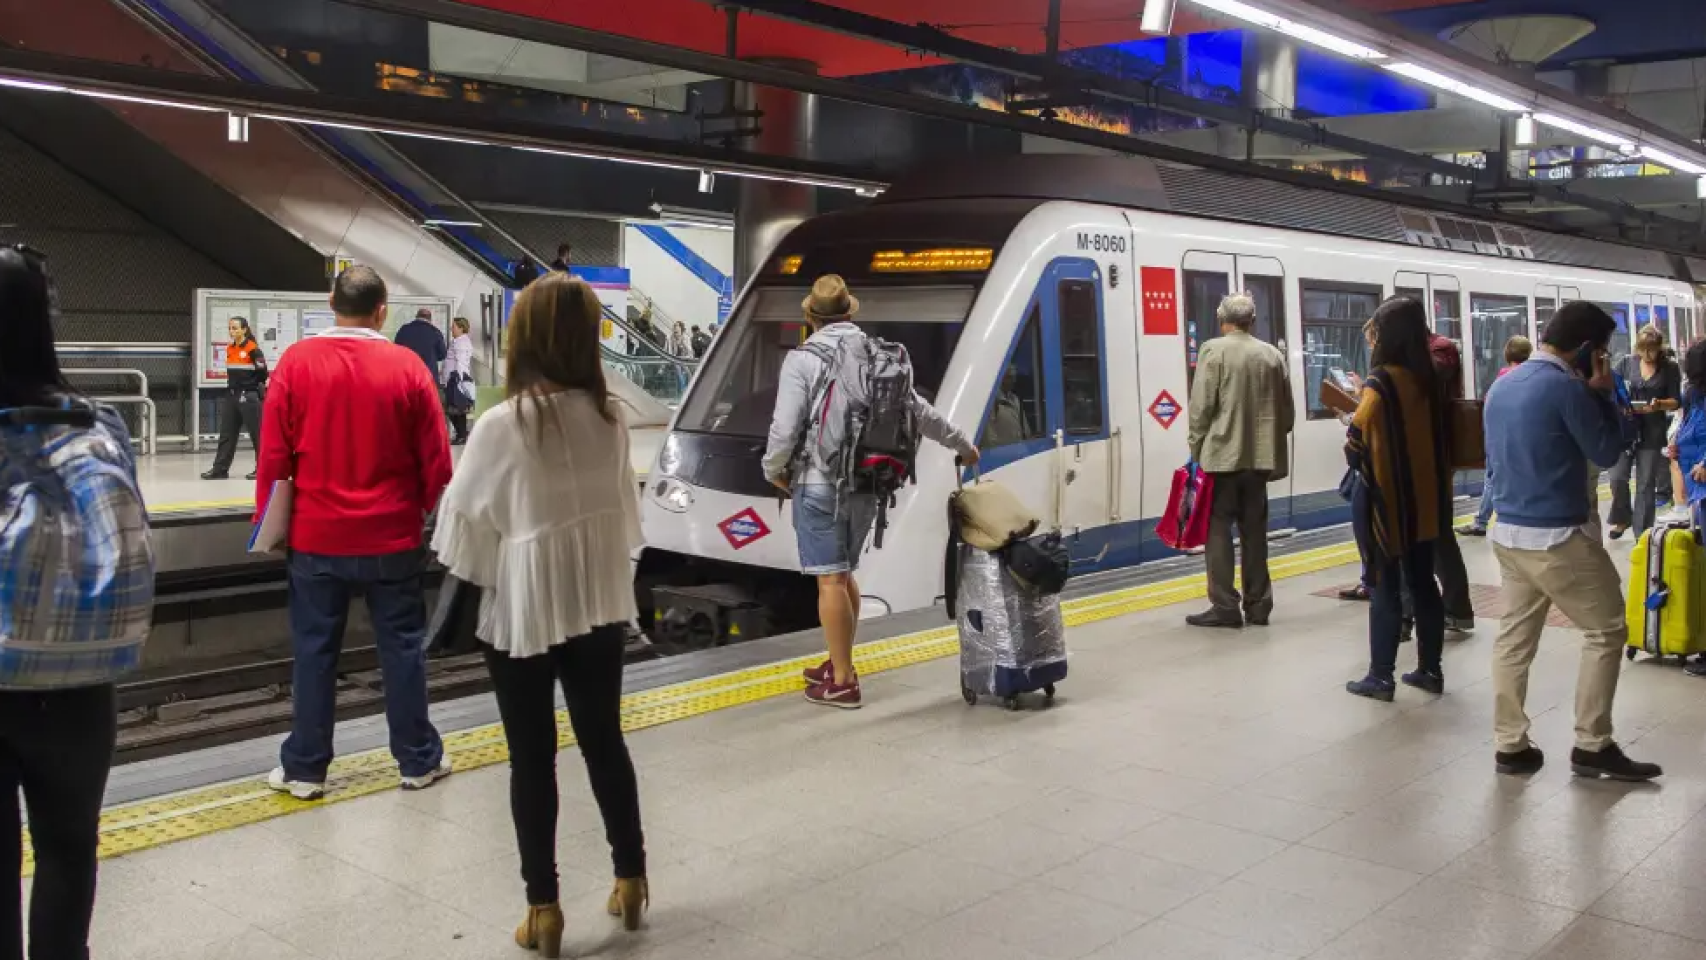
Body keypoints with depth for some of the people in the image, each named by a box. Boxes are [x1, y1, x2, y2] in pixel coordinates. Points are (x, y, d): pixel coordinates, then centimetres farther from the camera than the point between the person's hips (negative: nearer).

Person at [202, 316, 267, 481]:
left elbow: (262, 372, -12)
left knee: (257, 432, 0)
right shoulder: (229, 349, 10)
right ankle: (220, 469, 12)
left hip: (249, 396, -8)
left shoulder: (253, 349, -12)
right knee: (226, 433, 8)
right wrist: (233, 385, 15)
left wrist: (256, 388, 1)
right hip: (231, 395, 8)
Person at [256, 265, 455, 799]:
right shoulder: (407, 366, -6)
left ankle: (304, 769, 16)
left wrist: (267, 520, 8)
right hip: (392, 538, 0)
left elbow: (273, 453, -3)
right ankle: (418, 760, 18)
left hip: (316, 536, 1)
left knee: (314, 652, 8)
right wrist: (433, 515, 13)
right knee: (403, 648, 9)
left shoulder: (296, 362, -5)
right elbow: (435, 458, -3)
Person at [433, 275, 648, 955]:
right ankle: (630, 878, 29)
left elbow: (469, 526, -11)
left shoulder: (501, 426, -19)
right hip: (599, 604, 4)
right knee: (604, 741, 17)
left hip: (522, 610, -4)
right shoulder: (609, 418, -5)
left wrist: (480, 577, 7)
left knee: (532, 758, 8)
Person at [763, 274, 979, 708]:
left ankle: (842, 683, 1)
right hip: (866, 485, 6)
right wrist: (963, 445, 28)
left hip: (819, 484, -6)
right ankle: (840, 664, 29)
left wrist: (773, 470, 6)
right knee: (843, 573, 19)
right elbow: (919, 411, 14)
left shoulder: (803, 359, -8)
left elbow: (785, 427, -13)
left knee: (830, 580, -2)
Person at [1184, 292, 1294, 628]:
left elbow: (1201, 407, -10)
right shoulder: (1272, 354, 8)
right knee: (1254, 530, 10)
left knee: (1218, 528, -1)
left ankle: (1224, 607, -4)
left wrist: (1196, 450, -1)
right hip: (1260, 456, 5)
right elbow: (1287, 411, 10)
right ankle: (1258, 606, 13)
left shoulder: (1214, 349, -6)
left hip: (1222, 455, -5)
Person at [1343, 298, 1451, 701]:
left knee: (1386, 588, 0)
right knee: (1423, 583, 14)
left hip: (1388, 501, -6)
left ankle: (1381, 677, 5)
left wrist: (1355, 458, 2)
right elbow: (1438, 434, 12)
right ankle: (1430, 670, 21)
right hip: (1426, 500, 6)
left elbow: (1356, 444, -18)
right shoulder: (1432, 379, 3)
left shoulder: (1381, 382, -16)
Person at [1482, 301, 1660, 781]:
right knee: (1607, 631, 6)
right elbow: (1607, 451, -6)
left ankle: (1509, 745, 13)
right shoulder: (1565, 386, -16)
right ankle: (1591, 745, 7)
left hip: (1507, 533, 8)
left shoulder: (1501, 386, 10)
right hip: (1557, 537, -8)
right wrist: (1601, 392, 0)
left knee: (1514, 639, 10)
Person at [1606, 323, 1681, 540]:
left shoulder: (1670, 368, -1)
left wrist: (1659, 404, -20)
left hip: (1652, 432, -1)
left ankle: (1642, 534, 11)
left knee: (1645, 485, 3)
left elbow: (1676, 401, 0)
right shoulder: (1627, 362, 2)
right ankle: (1622, 518, 22)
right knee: (1618, 477, -6)